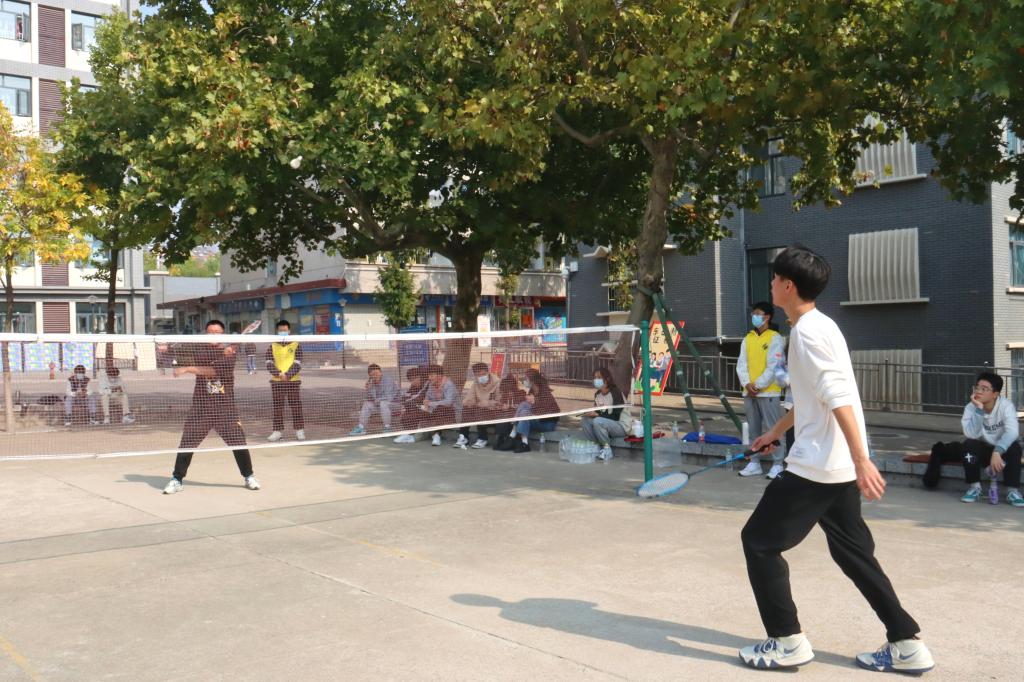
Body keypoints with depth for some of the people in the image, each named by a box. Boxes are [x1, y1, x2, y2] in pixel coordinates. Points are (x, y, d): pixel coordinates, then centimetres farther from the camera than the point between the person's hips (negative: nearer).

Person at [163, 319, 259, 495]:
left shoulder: (230, 352, -3)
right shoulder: (198, 349, 4)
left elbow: (216, 371, -17)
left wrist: (189, 369, -21)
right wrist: (221, 354, -29)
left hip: (225, 409, -1)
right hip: (200, 408, 1)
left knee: (238, 443, 0)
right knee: (187, 444, 1)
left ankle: (249, 476, 18)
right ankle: (177, 480, 16)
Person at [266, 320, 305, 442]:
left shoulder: (296, 346, 4)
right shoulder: (272, 347, 9)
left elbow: (297, 364, -5)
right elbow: (269, 363, -1)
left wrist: (288, 375, -19)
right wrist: (279, 374, -18)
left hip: (293, 381, -2)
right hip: (276, 381, 2)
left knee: (296, 406, 0)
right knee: (277, 407, 6)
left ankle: (299, 430, 7)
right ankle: (278, 431, 13)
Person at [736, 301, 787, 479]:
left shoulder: (774, 337, -5)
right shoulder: (747, 338, 12)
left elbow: (773, 366, -11)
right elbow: (741, 364, 7)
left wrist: (758, 385, -13)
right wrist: (747, 384, -8)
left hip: (768, 392, -6)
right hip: (749, 391, 6)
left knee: (773, 428, -3)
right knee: (753, 429, 11)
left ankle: (777, 464, 3)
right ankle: (754, 463, 17)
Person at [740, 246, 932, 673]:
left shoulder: (809, 331, -15)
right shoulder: (815, 327, 15)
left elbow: (839, 398, -24)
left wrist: (861, 460, -29)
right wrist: (776, 432, 36)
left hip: (818, 465, -10)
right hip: (836, 465, 10)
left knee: (758, 540, 1)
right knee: (852, 551, 16)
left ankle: (788, 641, 8)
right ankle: (906, 645, 18)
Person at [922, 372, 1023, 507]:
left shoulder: (1006, 406, -18)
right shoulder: (971, 407, -14)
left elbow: (1012, 431, -34)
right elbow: (971, 435, -29)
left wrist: (997, 452, -46)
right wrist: (979, 409, -36)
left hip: (1002, 450, -1)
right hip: (981, 450, 1)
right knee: (969, 445, -31)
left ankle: (1013, 490, -20)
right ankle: (974, 487, -14)